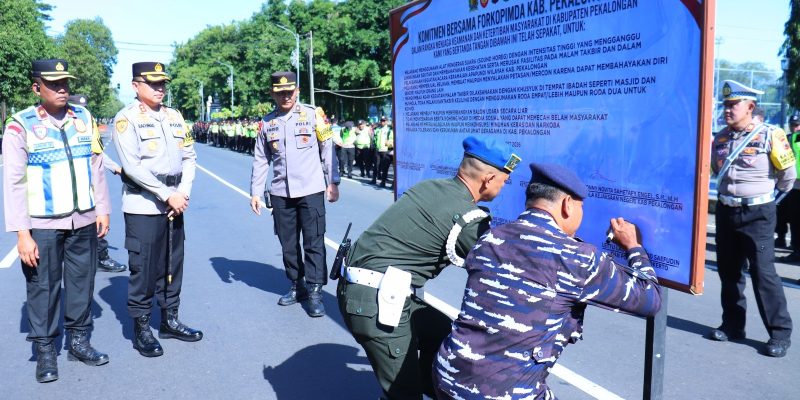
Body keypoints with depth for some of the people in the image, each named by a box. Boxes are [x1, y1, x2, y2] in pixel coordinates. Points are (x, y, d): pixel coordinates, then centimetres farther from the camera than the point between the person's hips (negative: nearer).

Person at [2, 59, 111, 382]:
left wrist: (102, 210, 7)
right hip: (43, 225, -4)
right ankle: (44, 350, 19)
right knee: (43, 288, 5)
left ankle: (79, 340, 27)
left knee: (82, 283, 12)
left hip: (84, 222, 4)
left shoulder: (83, 117, 5)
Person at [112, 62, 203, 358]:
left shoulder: (175, 117, 11)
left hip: (175, 205, 6)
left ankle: (169, 321, 27)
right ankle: (141, 330, 15)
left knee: (172, 266, 13)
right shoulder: (126, 118, -7)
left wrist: (184, 192, -4)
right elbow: (131, 166, -15)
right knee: (143, 270, 2)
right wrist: (167, 195, -15)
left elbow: (189, 157, 10)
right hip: (143, 207, -6)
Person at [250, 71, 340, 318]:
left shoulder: (312, 115, -1)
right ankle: (297, 286, 25)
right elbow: (260, 160, 12)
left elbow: (327, 150, 1)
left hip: (311, 191, -3)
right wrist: (255, 192, 9)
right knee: (288, 244, 11)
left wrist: (333, 182, -2)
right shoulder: (267, 123, 9)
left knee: (314, 243, -1)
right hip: (281, 194, 4)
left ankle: (315, 292, 5)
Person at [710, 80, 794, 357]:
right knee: (728, 271, 12)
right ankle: (732, 324, 25)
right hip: (726, 211, 6)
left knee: (763, 272, -6)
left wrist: (768, 191, 12)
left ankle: (780, 332, 7)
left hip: (757, 213, -6)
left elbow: (787, 173, -3)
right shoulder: (720, 138, 5)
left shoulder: (769, 136, -12)